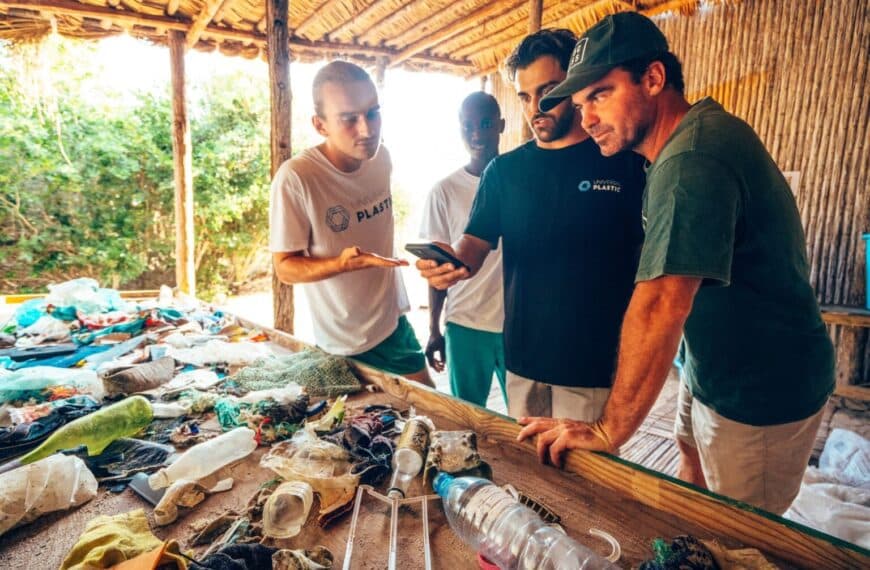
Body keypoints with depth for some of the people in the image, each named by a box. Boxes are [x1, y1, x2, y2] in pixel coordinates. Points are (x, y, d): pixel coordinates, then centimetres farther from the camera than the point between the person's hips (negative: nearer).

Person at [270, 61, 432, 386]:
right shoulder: (295, 178, -24)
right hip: (344, 348, -6)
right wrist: (342, 263, -35)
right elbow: (285, 268, -18)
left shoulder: (381, 157, -4)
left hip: (396, 326, 6)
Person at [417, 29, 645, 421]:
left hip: (596, 363, -3)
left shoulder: (626, 161, -4)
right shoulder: (504, 170, 5)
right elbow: (476, 245, 1)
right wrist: (453, 261, -22)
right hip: (523, 357, 3)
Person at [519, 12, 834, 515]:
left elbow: (661, 306, -35)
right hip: (710, 370, 9)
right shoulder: (696, 136, 5)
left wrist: (609, 432, -28)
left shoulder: (693, 160, -29)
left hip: (762, 393, -9)